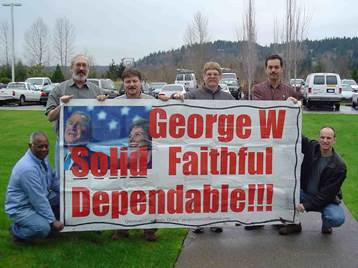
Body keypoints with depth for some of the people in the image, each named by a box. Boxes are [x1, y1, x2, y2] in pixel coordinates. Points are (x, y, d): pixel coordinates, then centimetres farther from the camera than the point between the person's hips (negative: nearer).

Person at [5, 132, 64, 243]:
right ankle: (16, 230, -1)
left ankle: (46, 222, 13)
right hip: (21, 208, -9)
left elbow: (53, 179, 13)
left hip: (39, 199, 9)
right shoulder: (28, 168, -31)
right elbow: (38, 199, -28)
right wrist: (52, 220, -22)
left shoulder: (42, 157, -2)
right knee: (43, 228, -31)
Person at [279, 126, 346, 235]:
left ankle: (326, 223, 7)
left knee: (337, 218, -33)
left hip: (327, 200, -3)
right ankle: (294, 224, -1)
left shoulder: (339, 166, -19)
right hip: (305, 193, 3)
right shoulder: (311, 147, -8)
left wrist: (306, 205, -28)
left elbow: (327, 193, -21)